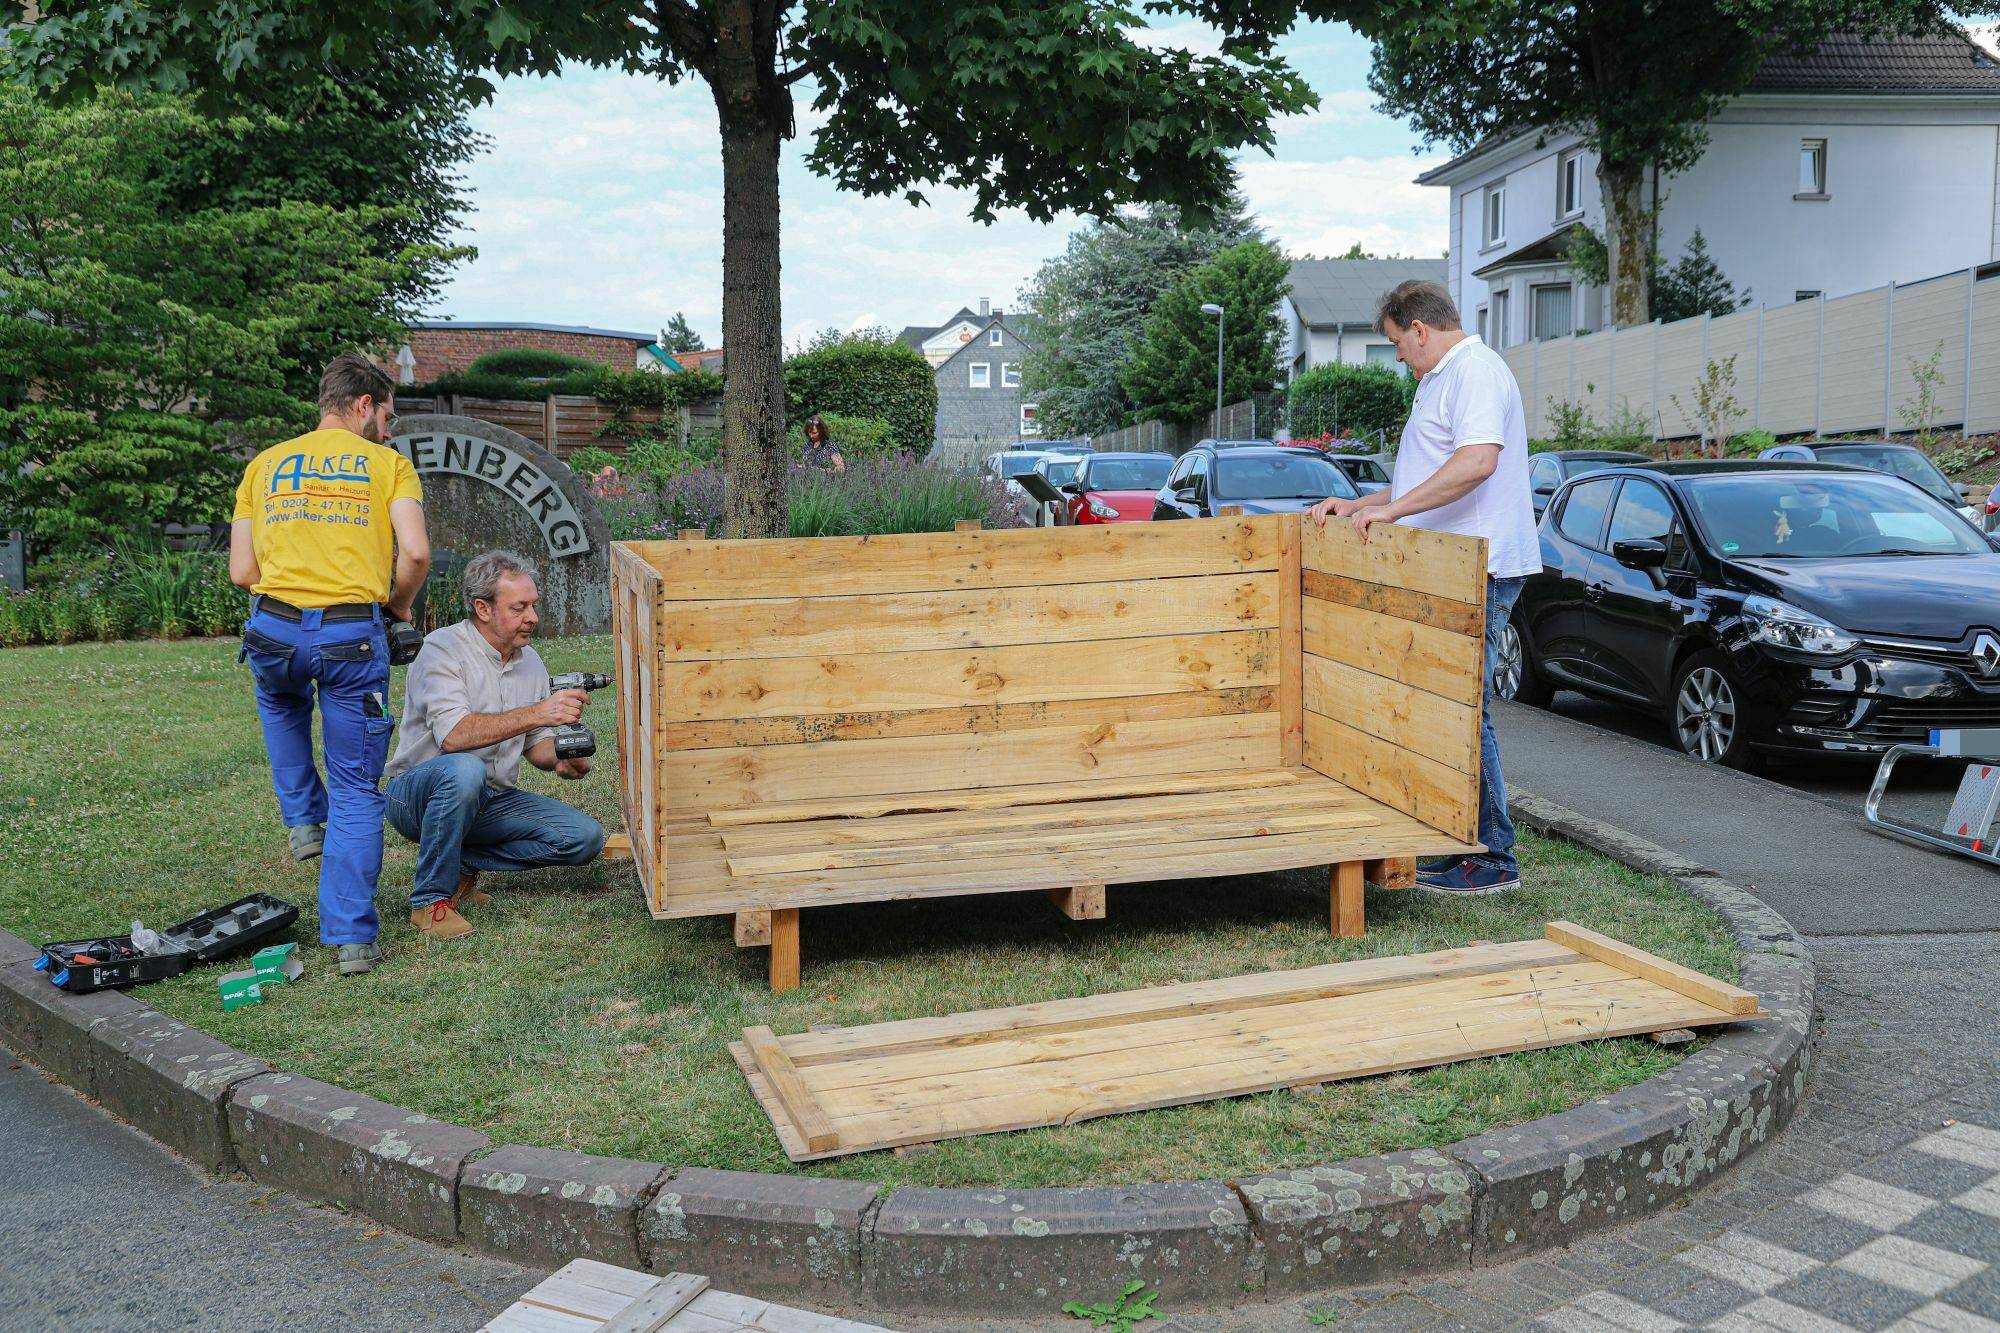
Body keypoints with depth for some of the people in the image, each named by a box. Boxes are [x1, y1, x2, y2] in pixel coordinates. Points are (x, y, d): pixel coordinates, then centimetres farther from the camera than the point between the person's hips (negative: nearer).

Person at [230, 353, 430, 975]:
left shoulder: (264, 465, 16)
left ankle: (303, 820, 33)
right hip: (353, 637, -3)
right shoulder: (388, 463, 7)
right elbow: (415, 553, -8)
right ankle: (352, 938, 8)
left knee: (281, 702, 40)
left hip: (275, 629, 3)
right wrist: (398, 603, 11)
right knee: (356, 792, 8)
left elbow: (241, 572, 10)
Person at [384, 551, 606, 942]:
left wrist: (559, 760, -9)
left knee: (586, 836, -10)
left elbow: (535, 741, 14)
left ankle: (459, 862, 1)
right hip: (417, 792, -6)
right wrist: (536, 713, -36)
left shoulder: (530, 661, 7)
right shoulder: (442, 649, -16)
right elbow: (454, 734, -30)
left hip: (491, 800, 7)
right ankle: (431, 899, -22)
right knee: (465, 770, -40)